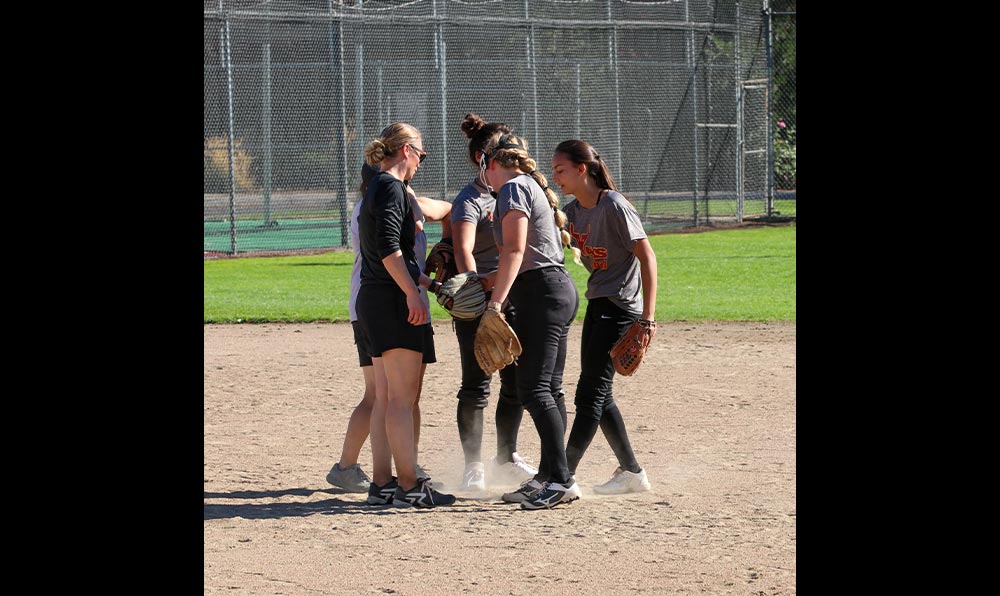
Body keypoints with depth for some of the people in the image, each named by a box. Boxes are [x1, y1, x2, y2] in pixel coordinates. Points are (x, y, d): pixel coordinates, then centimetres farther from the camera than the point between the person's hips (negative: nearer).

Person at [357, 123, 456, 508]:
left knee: (387, 397, 10)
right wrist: (413, 294, -22)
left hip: (373, 302, 10)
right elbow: (388, 248, -21)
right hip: (393, 302, -10)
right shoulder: (391, 188, -10)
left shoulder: (377, 188, 20)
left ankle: (381, 483, 11)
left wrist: (429, 283, 29)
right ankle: (408, 486, -10)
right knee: (402, 397, -9)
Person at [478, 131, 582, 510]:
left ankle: (562, 481, -19)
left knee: (533, 389, -14)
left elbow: (515, 250, -19)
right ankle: (549, 477, 16)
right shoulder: (534, 186, 21)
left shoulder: (513, 188, -8)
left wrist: (496, 303, -24)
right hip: (560, 290, 10)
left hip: (541, 294, -10)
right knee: (550, 389, 12)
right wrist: (490, 281, 28)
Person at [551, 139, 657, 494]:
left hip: (622, 306, -9)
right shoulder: (573, 212, 8)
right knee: (598, 395, 11)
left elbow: (647, 257, -16)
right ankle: (632, 473, 20)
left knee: (591, 392, -11)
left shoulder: (614, 206, -16)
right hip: (597, 305, 9)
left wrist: (647, 316, -21)